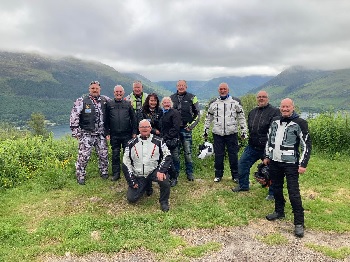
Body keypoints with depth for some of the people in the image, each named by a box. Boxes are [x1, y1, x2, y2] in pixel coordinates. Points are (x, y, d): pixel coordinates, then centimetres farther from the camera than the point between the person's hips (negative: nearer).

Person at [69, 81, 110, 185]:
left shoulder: (105, 100, 6)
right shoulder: (82, 101, -5)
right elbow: (74, 116, -8)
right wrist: (75, 131, -11)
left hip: (101, 134, 4)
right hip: (87, 134, -4)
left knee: (104, 155, 10)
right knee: (83, 156, -4)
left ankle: (104, 173, 27)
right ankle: (80, 176, 11)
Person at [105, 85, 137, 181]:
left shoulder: (128, 104, 7)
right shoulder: (109, 104, 6)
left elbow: (133, 119, 7)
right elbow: (106, 120, 6)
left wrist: (134, 132, 2)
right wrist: (107, 133, 0)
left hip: (127, 134, 0)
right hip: (114, 135, 0)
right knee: (115, 154, 6)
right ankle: (116, 174, 16)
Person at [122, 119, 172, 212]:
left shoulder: (158, 141, -4)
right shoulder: (131, 143, -1)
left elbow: (167, 156, -9)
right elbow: (126, 163, 1)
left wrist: (161, 170, -26)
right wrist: (132, 181, -3)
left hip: (153, 172, -2)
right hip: (138, 175, 2)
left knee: (164, 179, -33)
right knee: (131, 198, -5)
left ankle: (164, 202, -4)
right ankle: (147, 187, 26)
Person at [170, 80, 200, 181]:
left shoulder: (192, 98, 3)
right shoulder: (171, 98, 10)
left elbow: (197, 114, 5)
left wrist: (191, 125, -3)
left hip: (186, 129, -2)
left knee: (188, 152, 0)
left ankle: (190, 173, 11)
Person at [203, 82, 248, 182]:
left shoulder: (235, 102, 4)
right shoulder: (213, 103, 9)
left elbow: (241, 118, 6)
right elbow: (208, 118, 16)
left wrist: (244, 131, 2)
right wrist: (205, 131, 13)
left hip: (232, 133, -1)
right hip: (217, 134, 1)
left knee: (233, 155, 3)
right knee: (218, 155, 6)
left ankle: (235, 175, 17)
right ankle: (218, 175, 20)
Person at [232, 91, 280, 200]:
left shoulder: (274, 111, -7)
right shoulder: (252, 112, 15)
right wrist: (249, 139, 14)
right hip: (252, 146, 6)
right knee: (242, 163, 10)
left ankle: (272, 193, 21)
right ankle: (243, 185, 29)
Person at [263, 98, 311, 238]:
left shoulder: (299, 123, -8)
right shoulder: (275, 121, 9)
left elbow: (306, 144, -9)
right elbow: (269, 139, 19)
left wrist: (303, 164, -12)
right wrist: (267, 156, 16)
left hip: (290, 164, -6)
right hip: (274, 162, 6)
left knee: (294, 193, -5)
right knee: (276, 188, 16)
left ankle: (299, 223, 6)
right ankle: (279, 211, 35)